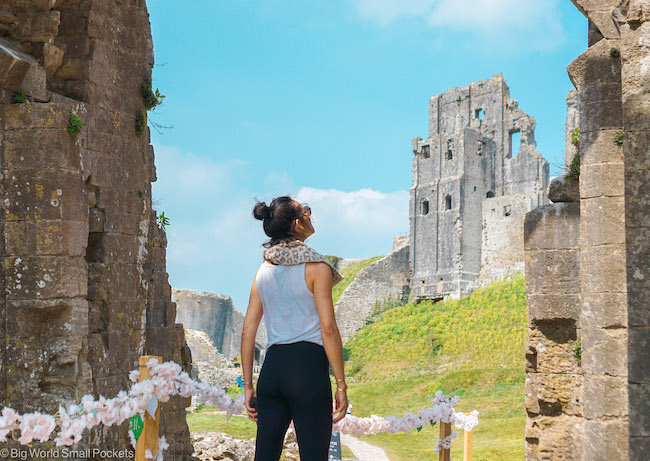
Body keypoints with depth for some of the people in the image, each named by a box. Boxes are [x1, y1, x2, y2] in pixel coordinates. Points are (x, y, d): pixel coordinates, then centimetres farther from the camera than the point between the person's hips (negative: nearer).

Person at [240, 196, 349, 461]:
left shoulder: (264, 270, 13)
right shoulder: (315, 266, -4)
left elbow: (248, 330, 11)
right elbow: (328, 328, -10)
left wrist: (248, 385, 15)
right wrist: (341, 385, -6)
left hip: (271, 367, 6)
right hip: (308, 368, -6)